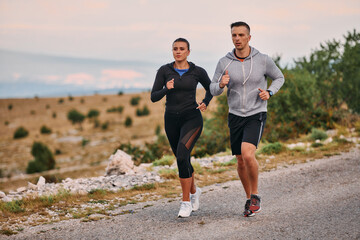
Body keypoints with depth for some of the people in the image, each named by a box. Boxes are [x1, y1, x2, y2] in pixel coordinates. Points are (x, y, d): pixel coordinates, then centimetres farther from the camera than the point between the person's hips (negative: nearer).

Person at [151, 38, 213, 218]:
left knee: (181, 157, -22)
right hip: (172, 120, 3)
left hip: (192, 118, -3)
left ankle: (186, 202, -11)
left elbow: (210, 89, 15)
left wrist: (205, 103, -3)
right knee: (183, 161, 15)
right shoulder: (164, 70, -1)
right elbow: (154, 97, -4)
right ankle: (194, 191, 43)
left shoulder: (197, 71, -3)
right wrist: (166, 89, -23)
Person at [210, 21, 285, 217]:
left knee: (247, 154, -23)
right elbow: (213, 89, 3)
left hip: (256, 115, -3)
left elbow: (279, 78, 9)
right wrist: (221, 85, -21)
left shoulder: (263, 60, -8)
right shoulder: (224, 63, -4)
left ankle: (255, 195, -1)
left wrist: (269, 92, -10)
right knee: (241, 162, 9)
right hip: (235, 116, 3)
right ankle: (249, 199, 30)